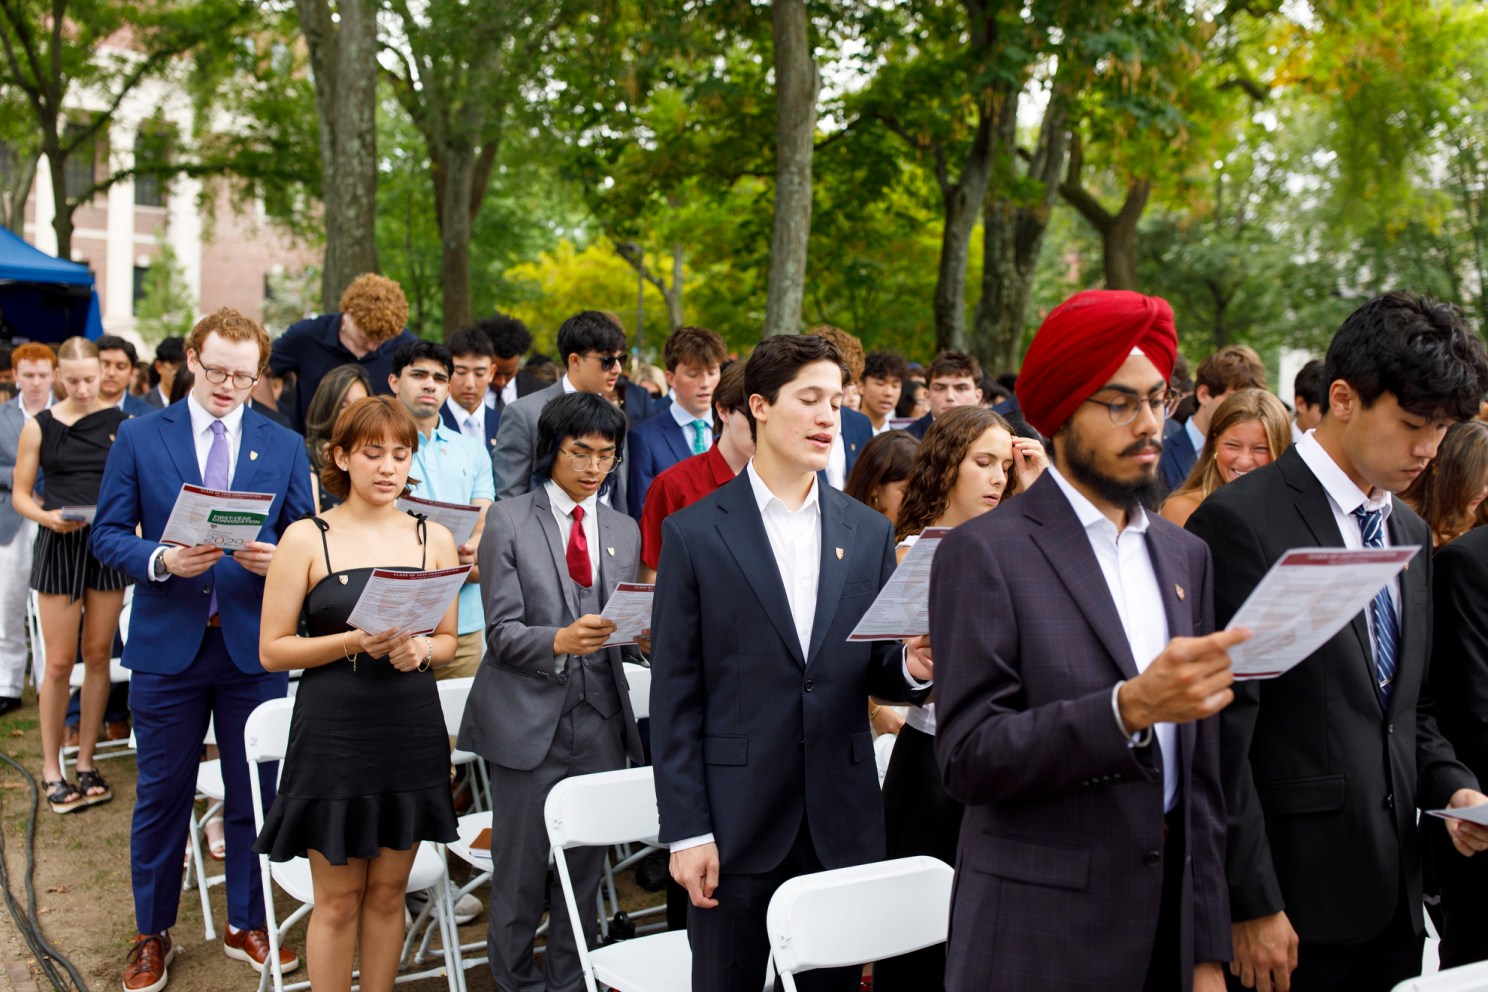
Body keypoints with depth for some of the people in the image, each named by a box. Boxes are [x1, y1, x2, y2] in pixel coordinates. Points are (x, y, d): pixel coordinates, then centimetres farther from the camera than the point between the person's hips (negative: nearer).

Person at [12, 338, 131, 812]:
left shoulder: (123, 424, 2)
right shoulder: (39, 427, 1)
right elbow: (20, 494, 3)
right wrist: (48, 517, -15)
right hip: (59, 546, -1)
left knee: (98, 656, 7)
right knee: (59, 663, -2)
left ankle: (86, 761, 19)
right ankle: (51, 768, 10)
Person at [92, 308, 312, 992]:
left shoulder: (284, 446, 5)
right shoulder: (140, 437, 2)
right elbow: (107, 533, 0)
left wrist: (275, 559, -17)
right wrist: (161, 560, -19)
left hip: (254, 646, 1)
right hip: (167, 643, -1)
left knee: (255, 793, 10)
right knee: (161, 795, 9)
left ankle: (247, 925, 27)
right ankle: (153, 934, 25)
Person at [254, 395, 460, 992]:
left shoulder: (434, 539, 7)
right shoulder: (306, 539, -3)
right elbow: (273, 650, -4)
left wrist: (419, 651, -9)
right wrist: (354, 640, -18)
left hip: (412, 734, 3)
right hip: (335, 734, -3)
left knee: (388, 892, 12)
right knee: (338, 899, 5)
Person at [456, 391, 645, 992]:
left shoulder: (624, 531, 12)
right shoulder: (509, 520, 0)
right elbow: (502, 632, -7)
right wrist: (561, 641, -26)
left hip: (599, 720, 3)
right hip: (530, 719, -3)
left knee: (586, 865, 9)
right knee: (521, 868, 4)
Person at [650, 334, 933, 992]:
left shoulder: (869, 533, 8)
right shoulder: (694, 533, -3)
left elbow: (876, 674, 12)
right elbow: (673, 696, -4)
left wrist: (914, 668, -12)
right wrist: (686, 832, -8)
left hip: (844, 821, 3)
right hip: (735, 821, -3)